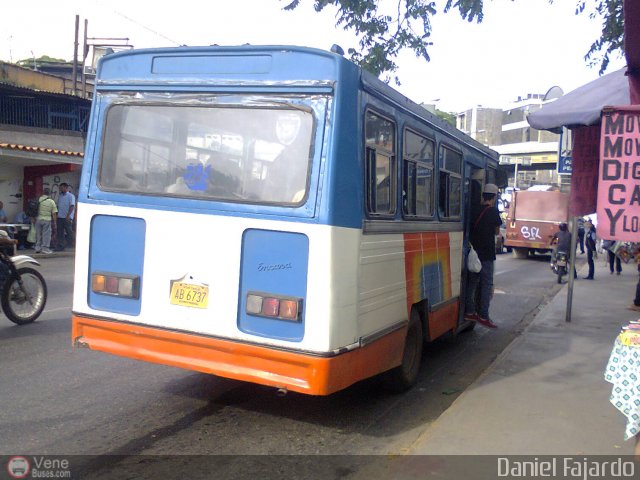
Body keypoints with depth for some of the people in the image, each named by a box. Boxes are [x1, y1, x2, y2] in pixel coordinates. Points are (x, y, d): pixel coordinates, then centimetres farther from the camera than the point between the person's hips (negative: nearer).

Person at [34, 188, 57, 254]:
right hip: (47, 220, -3)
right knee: (46, 234, 2)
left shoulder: (39, 200, 0)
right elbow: (54, 213, -4)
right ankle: (45, 248, 1)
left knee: (38, 234, 12)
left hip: (38, 219, 3)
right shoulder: (51, 201, -4)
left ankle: (38, 248, 16)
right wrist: (54, 222, 3)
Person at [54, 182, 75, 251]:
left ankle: (70, 245, 3)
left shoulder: (71, 196, -1)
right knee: (60, 232, 4)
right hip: (60, 217, 6)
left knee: (69, 231, -4)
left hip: (67, 217, -6)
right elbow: (58, 206, 19)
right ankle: (60, 246, 8)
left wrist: (68, 215, -20)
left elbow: (72, 206, -11)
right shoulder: (60, 196, 18)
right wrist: (57, 215, 10)